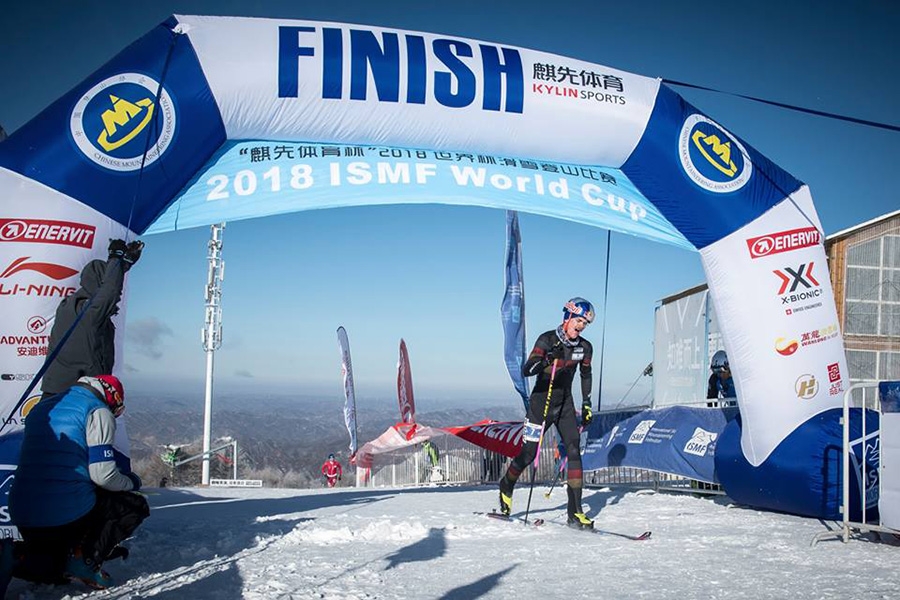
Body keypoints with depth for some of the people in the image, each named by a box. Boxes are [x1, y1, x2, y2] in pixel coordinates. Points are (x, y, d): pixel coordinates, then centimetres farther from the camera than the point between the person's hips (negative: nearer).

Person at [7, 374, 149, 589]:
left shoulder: (41, 407, 20)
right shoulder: (98, 411, -2)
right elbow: (103, 474, -9)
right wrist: (131, 481, 12)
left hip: (23, 520, 7)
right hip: (70, 514, -7)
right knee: (135, 505, 16)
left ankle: (25, 555, 2)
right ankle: (87, 556, -4)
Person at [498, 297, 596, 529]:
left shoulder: (585, 347, -1)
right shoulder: (547, 339, -15)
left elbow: (586, 375, 17)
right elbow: (526, 370, -23)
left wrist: (586, 404, 12)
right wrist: (547, 360, -40)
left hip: (565, 405, 4)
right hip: (541, 402, -4)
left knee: (574, 452, -11)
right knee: (528, 454, 1)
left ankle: (575, 512, -9)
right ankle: (506, 486, 33)